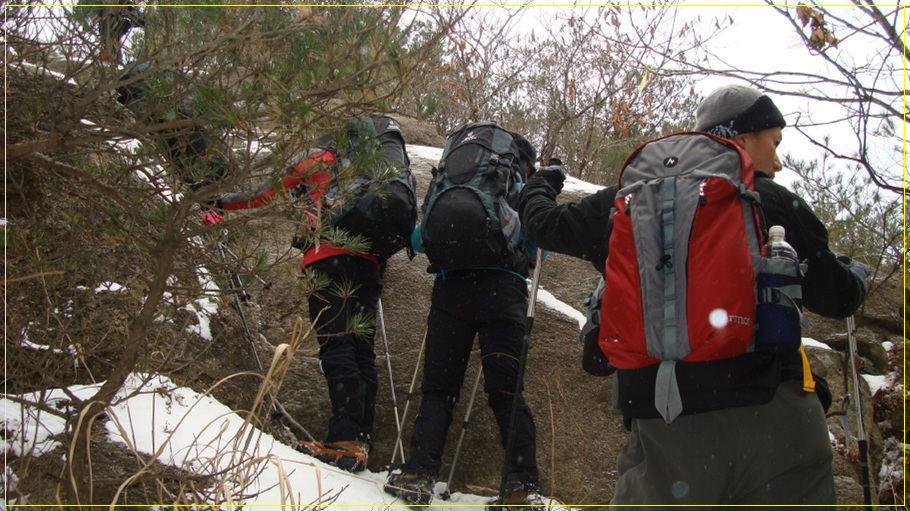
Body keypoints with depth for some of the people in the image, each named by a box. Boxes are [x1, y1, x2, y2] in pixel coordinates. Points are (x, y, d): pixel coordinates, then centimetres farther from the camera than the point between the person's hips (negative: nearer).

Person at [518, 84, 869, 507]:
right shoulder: (774, 204, 4)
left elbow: (546, 225, 24)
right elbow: (836, 297, 10)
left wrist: (541, 184, 47)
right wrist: (857, 277, 35)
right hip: (774, 422, -1)